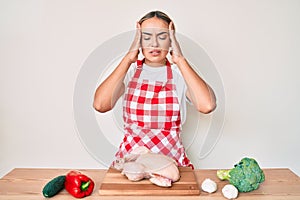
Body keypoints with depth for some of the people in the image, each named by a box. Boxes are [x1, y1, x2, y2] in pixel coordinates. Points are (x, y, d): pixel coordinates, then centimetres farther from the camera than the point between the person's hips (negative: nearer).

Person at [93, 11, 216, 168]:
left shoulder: (180, 73, 0)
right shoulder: (129, 71, 2)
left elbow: (207, 106, -19)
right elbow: (100, 105, -16)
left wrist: (180, 60, -12)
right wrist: (128, 59, -11)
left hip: (171, 159, 0)